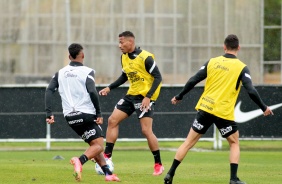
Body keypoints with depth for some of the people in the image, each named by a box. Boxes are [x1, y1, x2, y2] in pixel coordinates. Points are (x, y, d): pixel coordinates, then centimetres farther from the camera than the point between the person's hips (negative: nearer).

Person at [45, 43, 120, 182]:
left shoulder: (61, 73, 12)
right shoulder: (87, 72, -3)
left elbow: (49, 90, 2)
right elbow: (92, 92, -17)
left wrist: (49, 113, 0)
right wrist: (99, 113, -10)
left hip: (69, 116, 6)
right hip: (86, 114, -6)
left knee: (94, 144, 20)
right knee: (98, 145, -6)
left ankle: (108, 173, 14)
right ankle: (80, 161, -35)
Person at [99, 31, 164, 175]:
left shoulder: (146, 58, -18)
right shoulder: (124, 57, 6)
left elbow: (158, 77, -17)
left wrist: (148, 97, -25)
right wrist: (109, 88, 11)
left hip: (145, 97, -8)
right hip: (131, 94, 8)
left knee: (146, 130, -12)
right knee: (112, 120, 2)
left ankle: (158, 165, -1)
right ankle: (107, 156, 7)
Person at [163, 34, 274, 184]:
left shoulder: (212, 62, 5)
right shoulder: (241, 68, -3)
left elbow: (193, 81, 4)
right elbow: (251, 91, -10)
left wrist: (179, 97, 16)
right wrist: (264, 108, 4)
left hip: (205, 108, 2)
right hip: (224, 113, -2)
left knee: (189, 142, 10)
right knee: (234, 143, 16)